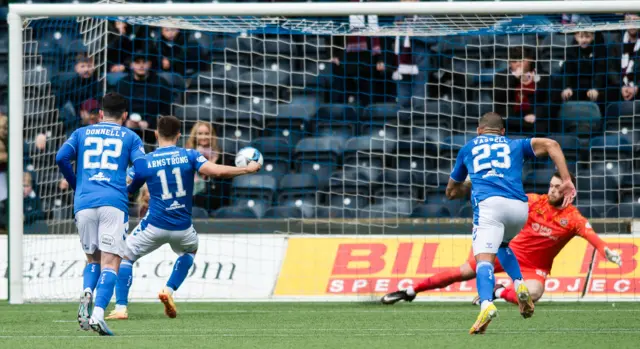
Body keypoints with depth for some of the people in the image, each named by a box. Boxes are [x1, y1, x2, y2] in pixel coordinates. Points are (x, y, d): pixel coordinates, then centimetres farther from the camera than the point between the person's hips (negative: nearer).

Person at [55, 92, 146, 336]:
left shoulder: (82, 133, 19)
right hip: (114, 203, -2)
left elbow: (62, 157, 5)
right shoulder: (130, 137, 15)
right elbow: (141, 167, 0)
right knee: (110, 262, -5)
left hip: (84, 203, 2)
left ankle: (87, 292, -11)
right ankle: (98, 314, -25)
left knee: (93, 258, 19)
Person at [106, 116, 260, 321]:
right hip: (182, 227, 2)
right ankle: (169, 290, 15)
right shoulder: (189, 156, -2)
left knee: (125, 257, 13)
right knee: (190, 250, 35)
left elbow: (125, 190, 8)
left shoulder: (144, 162, -1)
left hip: (154, 226, -2)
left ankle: (121, 308, -4)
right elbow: (215, 171, -15)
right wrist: (248, 169, -4)